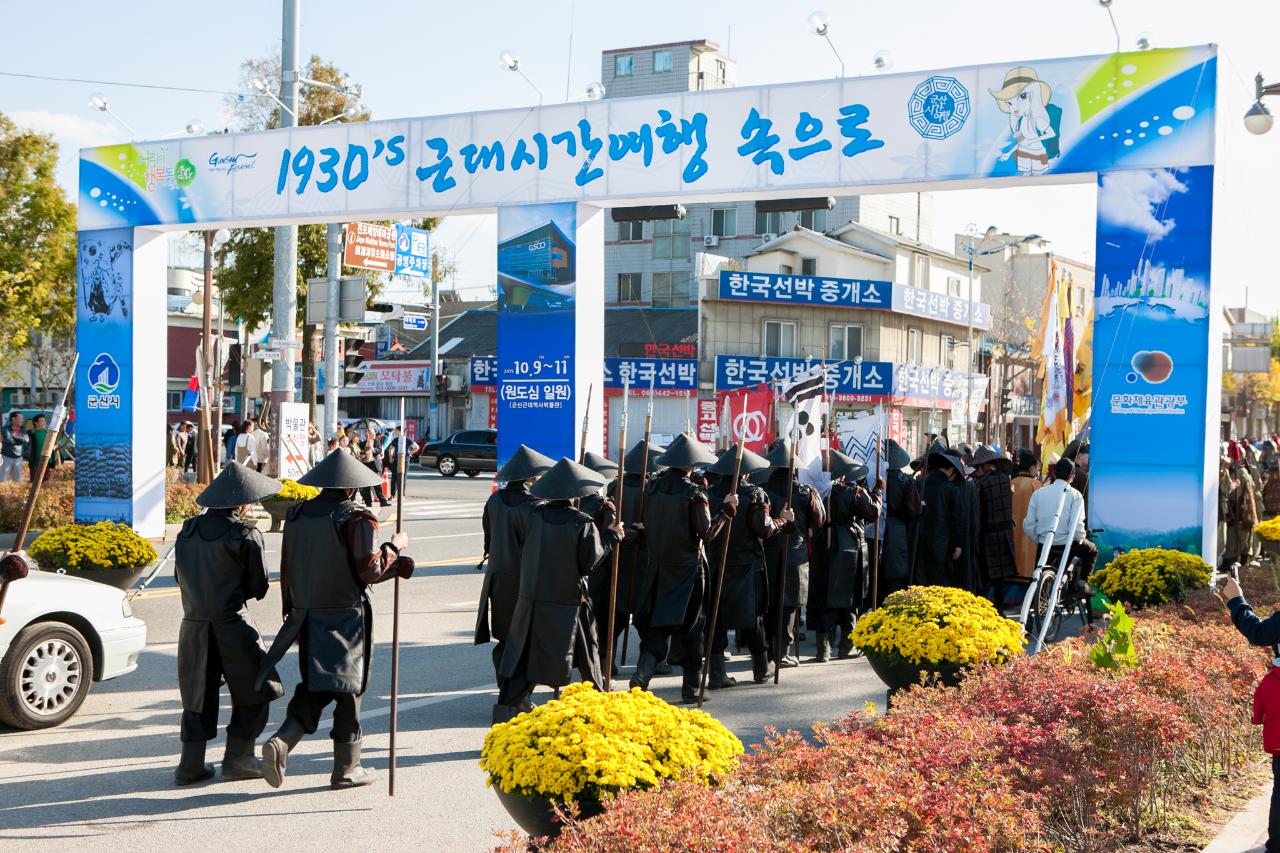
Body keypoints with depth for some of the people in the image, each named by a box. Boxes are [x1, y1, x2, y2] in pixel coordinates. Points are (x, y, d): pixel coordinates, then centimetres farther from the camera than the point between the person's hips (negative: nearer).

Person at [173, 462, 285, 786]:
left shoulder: (189, 529, 4)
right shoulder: (246, 535, -13)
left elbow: (181, 576, 12)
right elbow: (258, 587, -8)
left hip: (193, 623, 6)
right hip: (231, 624, -6)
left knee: (199, 693, 15)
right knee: (254, 690, 11)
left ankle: (191, 765, 15)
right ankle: (237, 757, 13)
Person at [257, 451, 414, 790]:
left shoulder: (296, 515, 5)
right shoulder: (356, 519, -14)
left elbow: (286, 568, 11)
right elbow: (369, 571, -18)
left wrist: (291, 611, 20)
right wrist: (394, 546, -2)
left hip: (307, 616, 5)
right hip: (346, 618, -5)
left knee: (313, 686, 16)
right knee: (348, 688, 7)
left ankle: (282, 741, -6)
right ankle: (346, 768, 15)